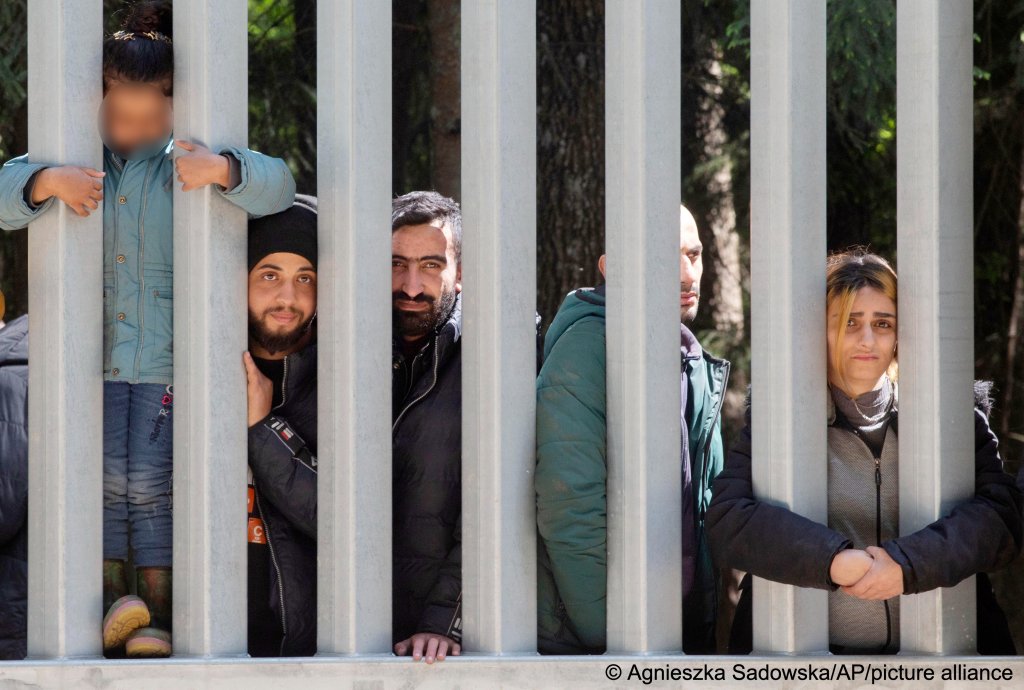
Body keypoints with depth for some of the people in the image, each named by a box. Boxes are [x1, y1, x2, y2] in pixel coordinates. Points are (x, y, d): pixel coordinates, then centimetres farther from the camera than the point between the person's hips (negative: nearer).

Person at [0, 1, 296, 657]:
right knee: (103, 479, -4)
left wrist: (223, 170, -32)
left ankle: (159, 617, 2)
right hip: (92, 356, 2)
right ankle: (109, 604, 3)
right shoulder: (77, 163, 7)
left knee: (153, 484, -5)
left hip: (167, 360, -2)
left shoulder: (187, 165, 1)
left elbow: (277, 186, -11)